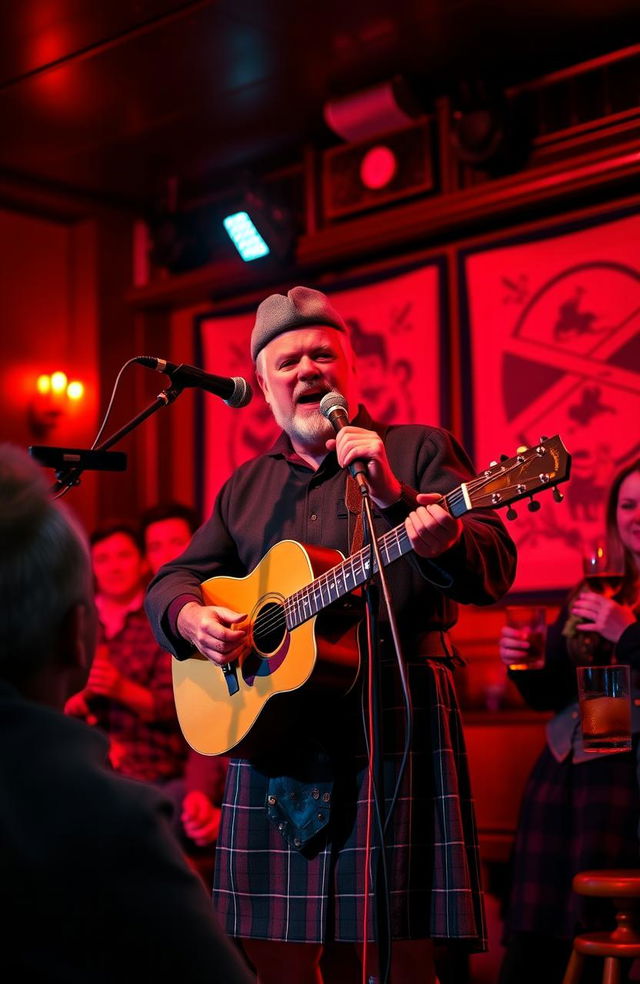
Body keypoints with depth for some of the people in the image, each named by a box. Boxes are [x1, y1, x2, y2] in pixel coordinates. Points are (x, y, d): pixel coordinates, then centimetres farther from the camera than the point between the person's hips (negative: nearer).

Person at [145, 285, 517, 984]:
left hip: (394, 722, -4)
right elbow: (171, 580, 20)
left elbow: (493, 572, -8)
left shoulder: (419, 451, 4)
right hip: (267, 722, 5)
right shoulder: (246, 487, 19)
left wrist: (396, 499, -25)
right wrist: (190, 616, -5)